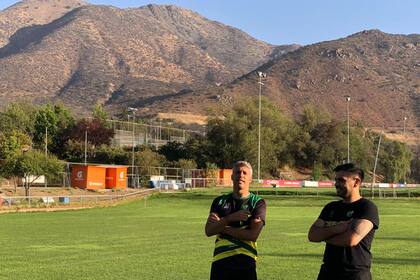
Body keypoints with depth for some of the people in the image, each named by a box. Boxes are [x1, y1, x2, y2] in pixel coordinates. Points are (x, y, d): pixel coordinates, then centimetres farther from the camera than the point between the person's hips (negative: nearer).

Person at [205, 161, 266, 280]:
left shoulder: (257, 202, 2)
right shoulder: (220, 201, 11)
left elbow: (253, 235, -11)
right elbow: (208, 231, -1)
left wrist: (222, 227, -7)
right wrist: (230, 218, -16)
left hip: (246, 263, -2)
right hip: (220, 262, 3)